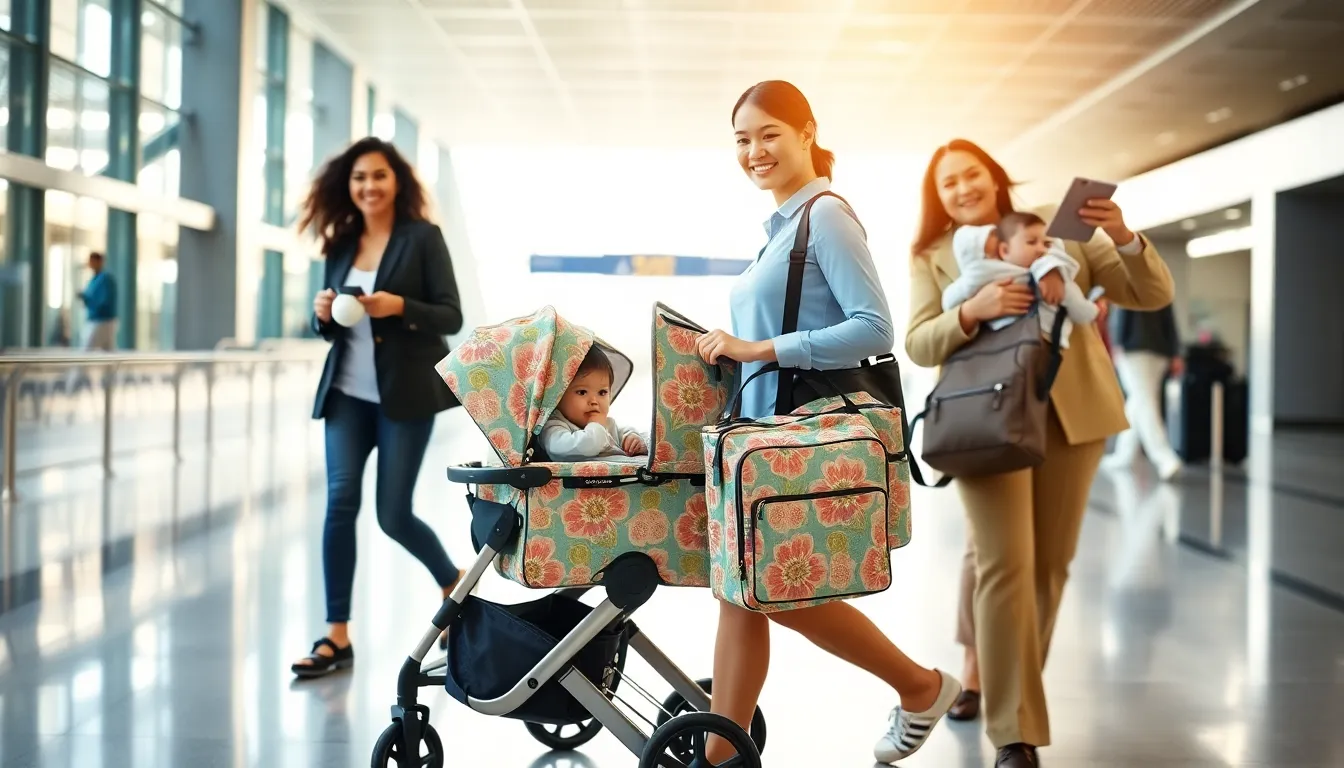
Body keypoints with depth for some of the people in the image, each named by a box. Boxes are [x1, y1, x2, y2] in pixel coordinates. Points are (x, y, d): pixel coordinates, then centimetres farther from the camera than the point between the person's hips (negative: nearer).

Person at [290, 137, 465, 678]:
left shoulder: (423, 237, -4)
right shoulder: (340, 242, 10)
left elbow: (451, 317, -8)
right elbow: (329, 329, 15)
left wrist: (400, 307, -23)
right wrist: (322, 314, -7)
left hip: (404, 395, -4)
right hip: (346, 393, 4)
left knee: (393, 515, -1)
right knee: (340, 503, -5)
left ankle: (453, 582, 29)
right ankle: (337, 637, 2)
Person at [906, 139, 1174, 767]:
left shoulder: (1060, 227, 9)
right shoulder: (932, 258, 9)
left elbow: (1152, 295, 5)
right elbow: (918, 343, -4)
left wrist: (1125, 238, -15)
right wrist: (973, 310, -23)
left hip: (1073, 411, 2)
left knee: (1049, 562, 8)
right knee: (1005, 564, -12)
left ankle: (988, 674, 29)